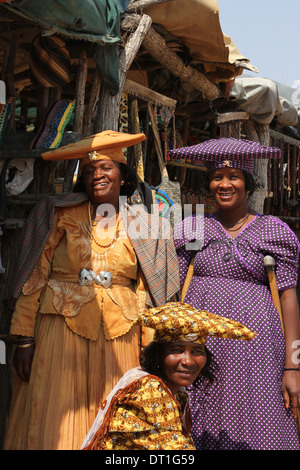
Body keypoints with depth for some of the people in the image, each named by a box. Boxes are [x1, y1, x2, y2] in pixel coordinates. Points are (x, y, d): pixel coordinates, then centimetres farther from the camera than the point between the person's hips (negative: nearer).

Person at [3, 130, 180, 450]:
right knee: (54, 426, -3)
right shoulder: (60, 216, 3)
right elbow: (34, 280, 1)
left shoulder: (141, 225, 8)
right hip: (62, 329, -1)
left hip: (119, 336, 2)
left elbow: (147, 294, 9)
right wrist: (24, 338, -6)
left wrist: (149, 348, 3)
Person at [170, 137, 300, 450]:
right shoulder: (193, 228, 12)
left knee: (254, 430, -4)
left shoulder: (274, 231, 7)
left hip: (253, 340, -1)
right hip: (199, 341, 2)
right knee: (197, 431, 1)